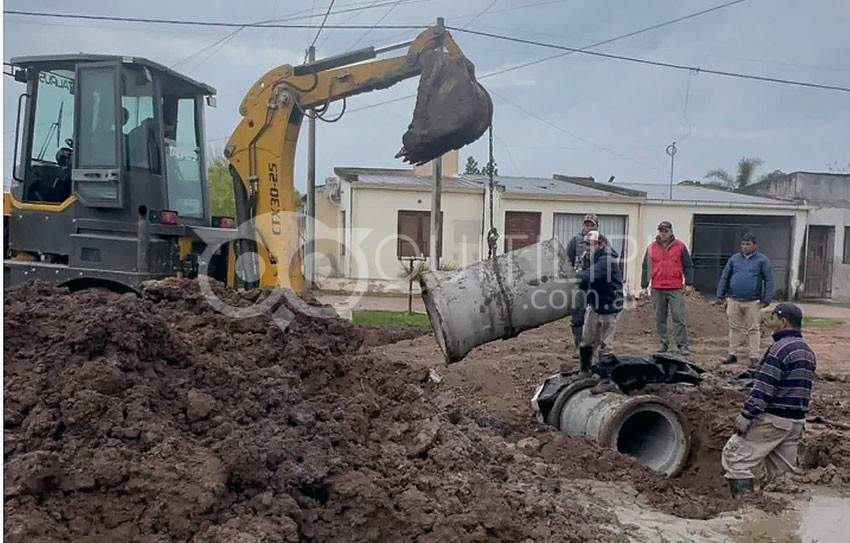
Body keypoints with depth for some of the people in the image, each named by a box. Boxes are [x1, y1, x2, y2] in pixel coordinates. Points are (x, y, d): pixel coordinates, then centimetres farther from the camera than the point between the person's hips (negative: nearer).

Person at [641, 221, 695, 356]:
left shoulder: (680, 246, 5)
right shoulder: (651, 248, 10)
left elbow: (688, 266, 5)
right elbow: (646, 268, 13)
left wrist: (689, 284, -3)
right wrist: (644, 285, 10)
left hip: (676, 289, -2)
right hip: (657, 290, 2)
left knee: (679, 317, -5)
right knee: (660, 318, 7)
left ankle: (682, 344, 1)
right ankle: (662, 343, 15)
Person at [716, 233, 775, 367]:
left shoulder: (762, 260, 1)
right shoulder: (734, 259, 9)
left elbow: (769, 280, -2)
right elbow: (724, 277, 11)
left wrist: (766, 299, -9)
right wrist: (720, 295, 5)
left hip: (753, 302, -3)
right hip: (734, 301, 3)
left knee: (753, 330, 2)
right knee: (734, 328, 10)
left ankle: (754, 357, 6)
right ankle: (732, 354, 18)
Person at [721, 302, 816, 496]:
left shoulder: (780, 348, -16)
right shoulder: (808, 352, 14)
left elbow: (763, 389, -20)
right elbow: (802, 388, 19)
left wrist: (745, 417, -17)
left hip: (772, 419, -9)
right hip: (796, 421, 9)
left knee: (734, 457, -3)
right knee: (784, 470, 15)